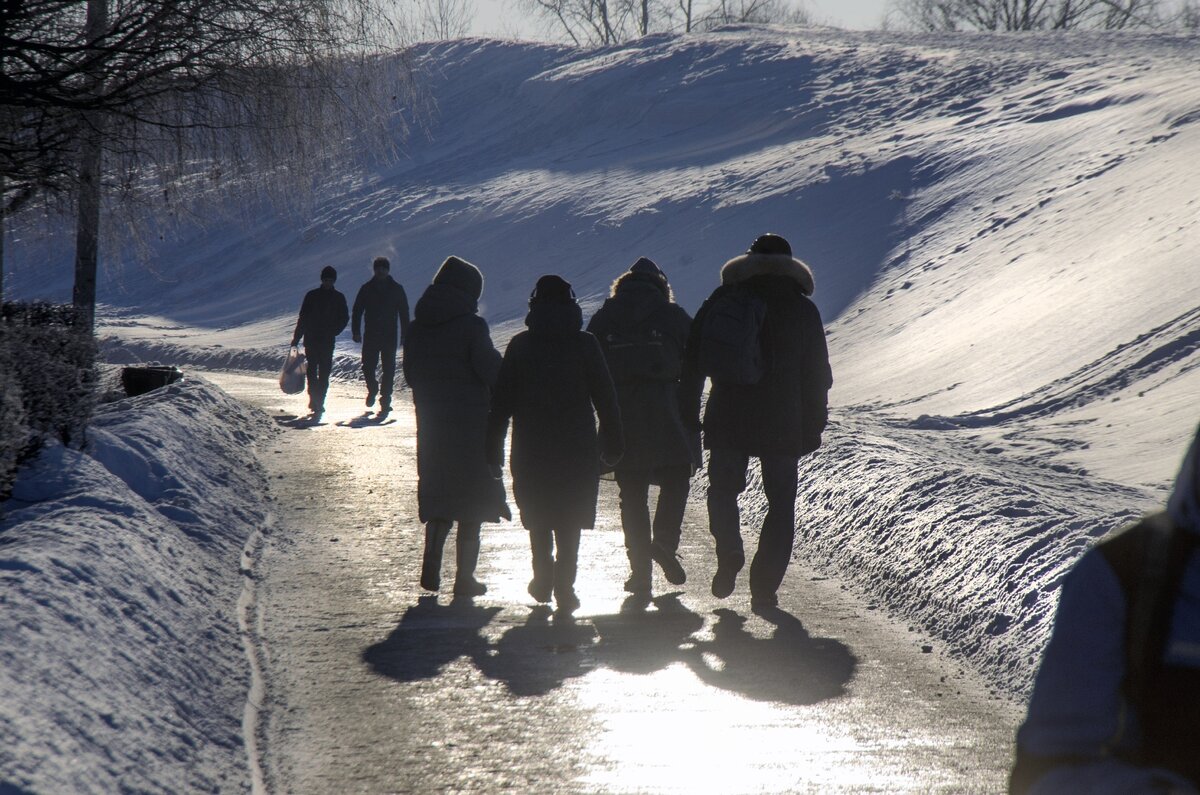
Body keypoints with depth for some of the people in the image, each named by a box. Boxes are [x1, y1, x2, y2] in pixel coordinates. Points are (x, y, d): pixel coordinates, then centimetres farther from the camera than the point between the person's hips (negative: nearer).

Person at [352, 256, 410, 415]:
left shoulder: (397, 289, 4)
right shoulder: (367, 289, 5)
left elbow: (404, 313, 6)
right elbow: (357, 311, 6)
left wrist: (405, 335, 0)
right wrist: (356, 331, -4)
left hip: (389, 336, -1)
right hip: (370, 335, 1)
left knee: (388, 369, -4)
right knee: (368, 366, -3)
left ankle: (385, 400, 1)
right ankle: (372, 388, 26)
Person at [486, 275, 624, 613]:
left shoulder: (520, 345, -1)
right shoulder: (585, 344, -2)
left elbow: (501, 401, 0)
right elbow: (605, 397, 0)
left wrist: (494, 449, 5)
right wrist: (612, 442, 9)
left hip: (531, 449, 1)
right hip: (576, 448, -1)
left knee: (538, 516, 18)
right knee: (570, 521, 5)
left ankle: (543, 577, 19)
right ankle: (564, 585, -4)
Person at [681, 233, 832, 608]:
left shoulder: (722, 301, 5)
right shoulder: (803, 309, 7)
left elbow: (694, 359, 3)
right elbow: (818, 375, 7)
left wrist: (689, 414, 8)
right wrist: (814, 427, 12)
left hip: (728, 420, 0)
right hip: (784, 423, 0)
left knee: (723, 488, 15)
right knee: (781, 503, 9)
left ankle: (729, 550, -13)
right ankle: (765, 587, 1)